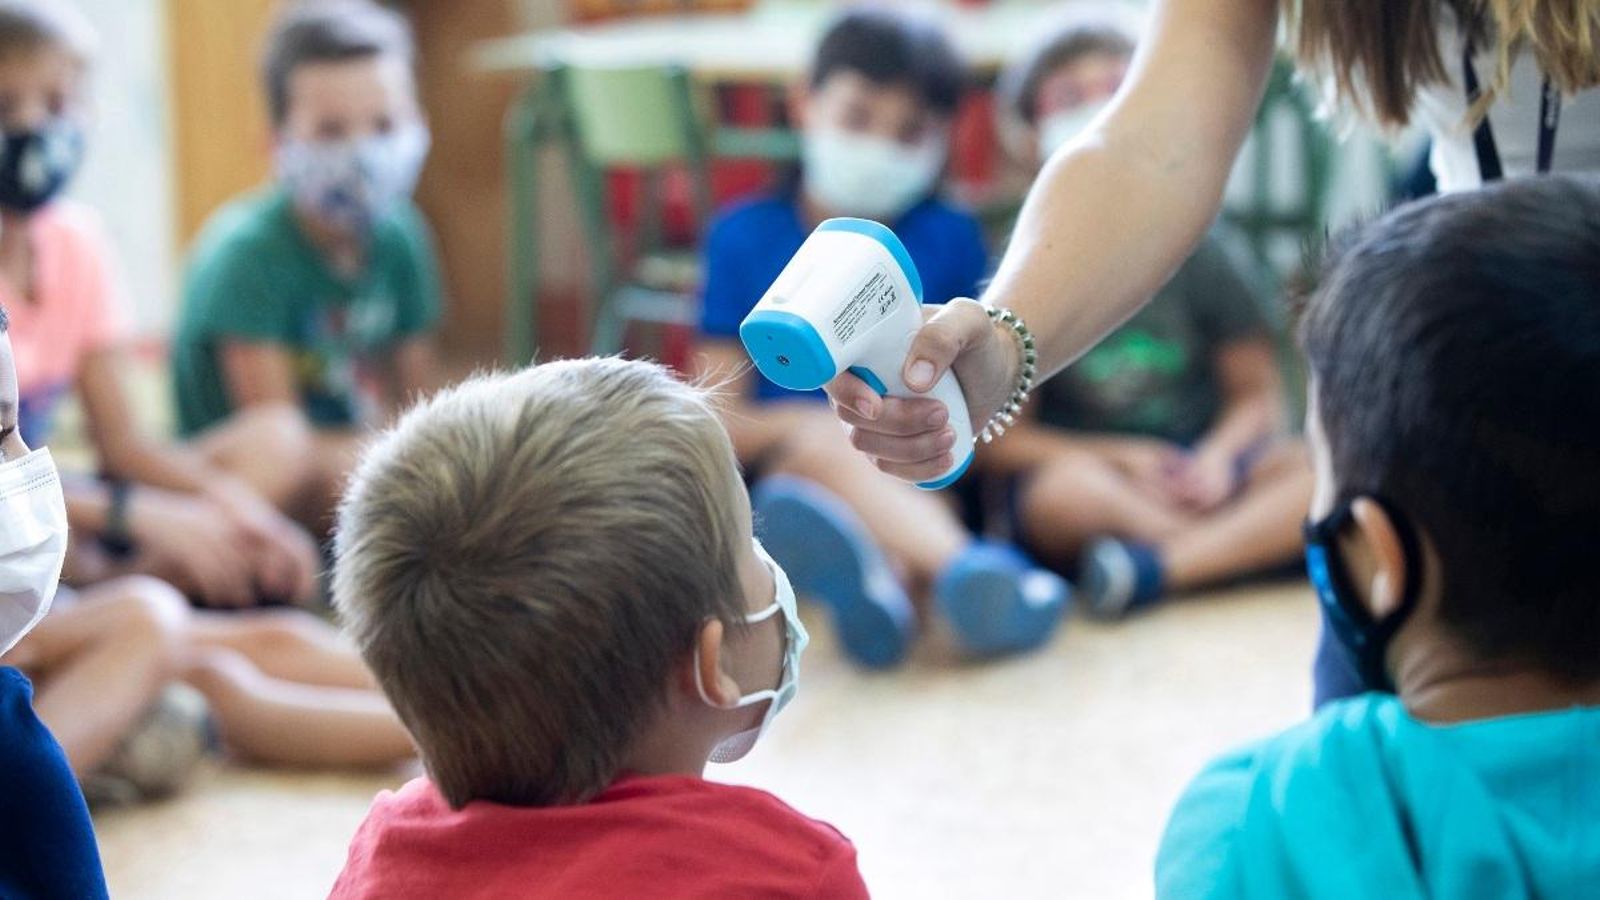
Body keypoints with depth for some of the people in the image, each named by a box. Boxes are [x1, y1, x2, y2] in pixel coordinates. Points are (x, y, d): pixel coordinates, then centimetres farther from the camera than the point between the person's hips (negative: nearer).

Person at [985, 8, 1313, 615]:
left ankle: (1153, 566, -41)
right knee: (1061, 490, -37)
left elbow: (1258, 395, 5)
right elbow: (997, 438, -3)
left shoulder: (1195, 252, 6)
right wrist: (1115, 457, -16)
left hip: (1199, 472, 3)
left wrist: (1216, 457, -16)